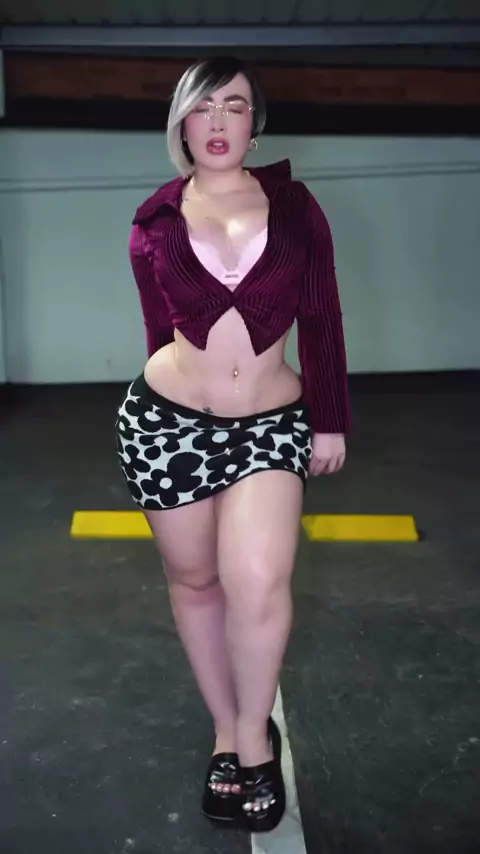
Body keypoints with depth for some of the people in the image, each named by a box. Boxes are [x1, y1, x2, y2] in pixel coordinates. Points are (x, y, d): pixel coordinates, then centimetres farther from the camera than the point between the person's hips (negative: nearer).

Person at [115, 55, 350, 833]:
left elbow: (321, 319, 3)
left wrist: (330, 420, 4)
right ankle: (227, 731, 30)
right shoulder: (153, 224, 1)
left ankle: (255, 736, 6)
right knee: (194, 582, 10)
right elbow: (162, 329, 11)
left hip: (273, 421, -1)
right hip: (167, 420, 2)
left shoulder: (292, 204, 0)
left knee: (258, 582, -19)